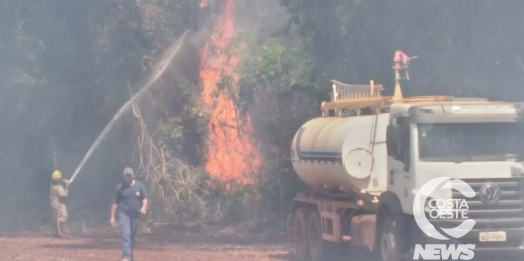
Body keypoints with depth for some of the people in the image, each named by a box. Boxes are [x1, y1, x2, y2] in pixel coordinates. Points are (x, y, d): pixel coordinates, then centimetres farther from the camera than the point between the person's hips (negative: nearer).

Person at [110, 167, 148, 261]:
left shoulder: (139, 186, 4)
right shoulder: (120, 187, 0)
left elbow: (144, 198, 4)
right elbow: (115, 203, 2)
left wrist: (144, 207, -18)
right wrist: (112, 217, -1)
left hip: (135, 215, 3)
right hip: (124, 214, -3)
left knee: (132, 237, 11)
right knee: (126, 235, -18)